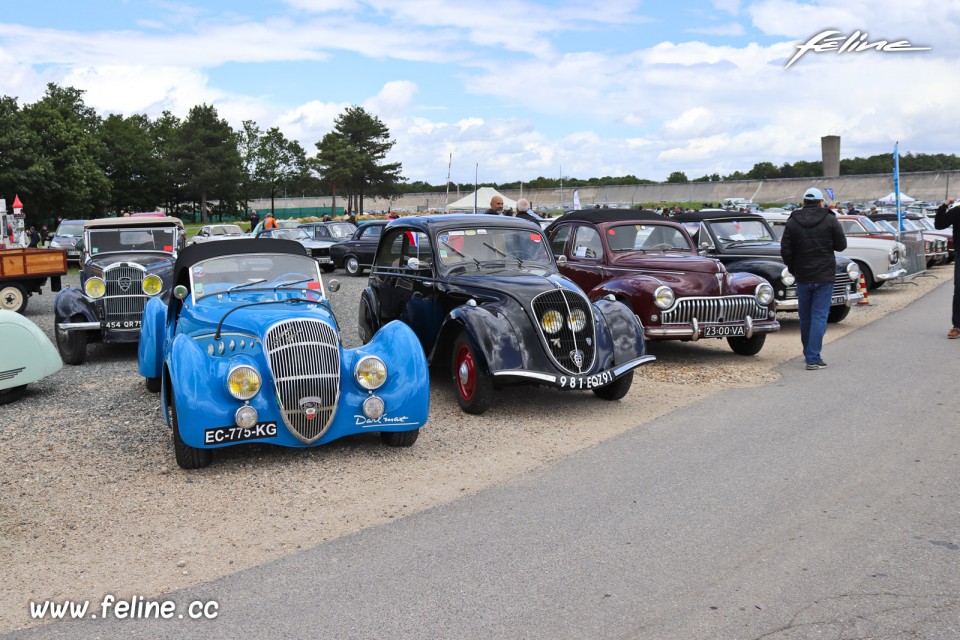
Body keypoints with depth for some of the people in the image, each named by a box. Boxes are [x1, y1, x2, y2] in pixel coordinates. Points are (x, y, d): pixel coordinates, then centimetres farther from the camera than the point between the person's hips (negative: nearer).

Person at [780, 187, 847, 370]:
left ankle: (809, 354, 26)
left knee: (805, 317, 14)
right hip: (824, 277, -2)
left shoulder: (792, 222, 0)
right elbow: (841, 245, 1)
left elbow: (785, 251, -2)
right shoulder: (830, 220, -5)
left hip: (802, 277, 2)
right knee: (819, 317, -2)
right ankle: (813, 358, -9)